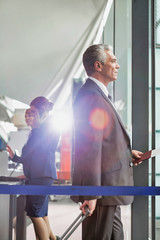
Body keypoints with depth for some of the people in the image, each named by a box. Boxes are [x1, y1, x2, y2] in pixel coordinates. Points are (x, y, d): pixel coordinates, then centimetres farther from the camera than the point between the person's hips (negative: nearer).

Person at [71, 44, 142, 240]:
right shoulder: (91, 96, -19)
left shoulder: (99, 95, 16)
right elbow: (90, 149, -25)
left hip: (109, 186, 11)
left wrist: (127, 153, 13)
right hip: (101, 187, -11)